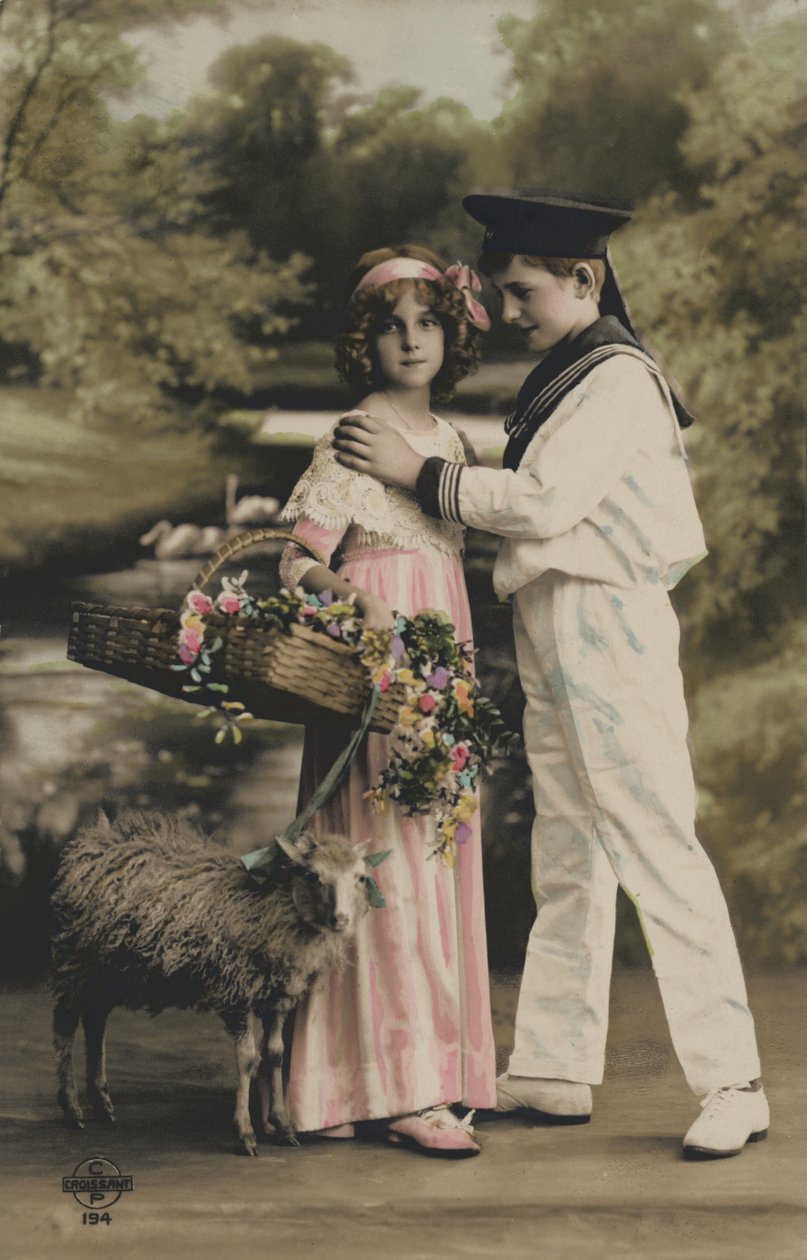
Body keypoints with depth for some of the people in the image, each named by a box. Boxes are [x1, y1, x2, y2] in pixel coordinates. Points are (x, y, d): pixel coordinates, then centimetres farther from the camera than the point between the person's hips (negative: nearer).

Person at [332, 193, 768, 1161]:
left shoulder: (619, 378, -10)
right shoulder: (564, 378, 18)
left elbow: (545, 501, -17)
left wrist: (417, 472, -12)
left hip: (607, 626, -10)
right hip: (554, 636, 10)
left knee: (656, 848, -10)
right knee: (566, 861, 12)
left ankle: (729, 1083, -6)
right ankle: (554, 1069, 19)